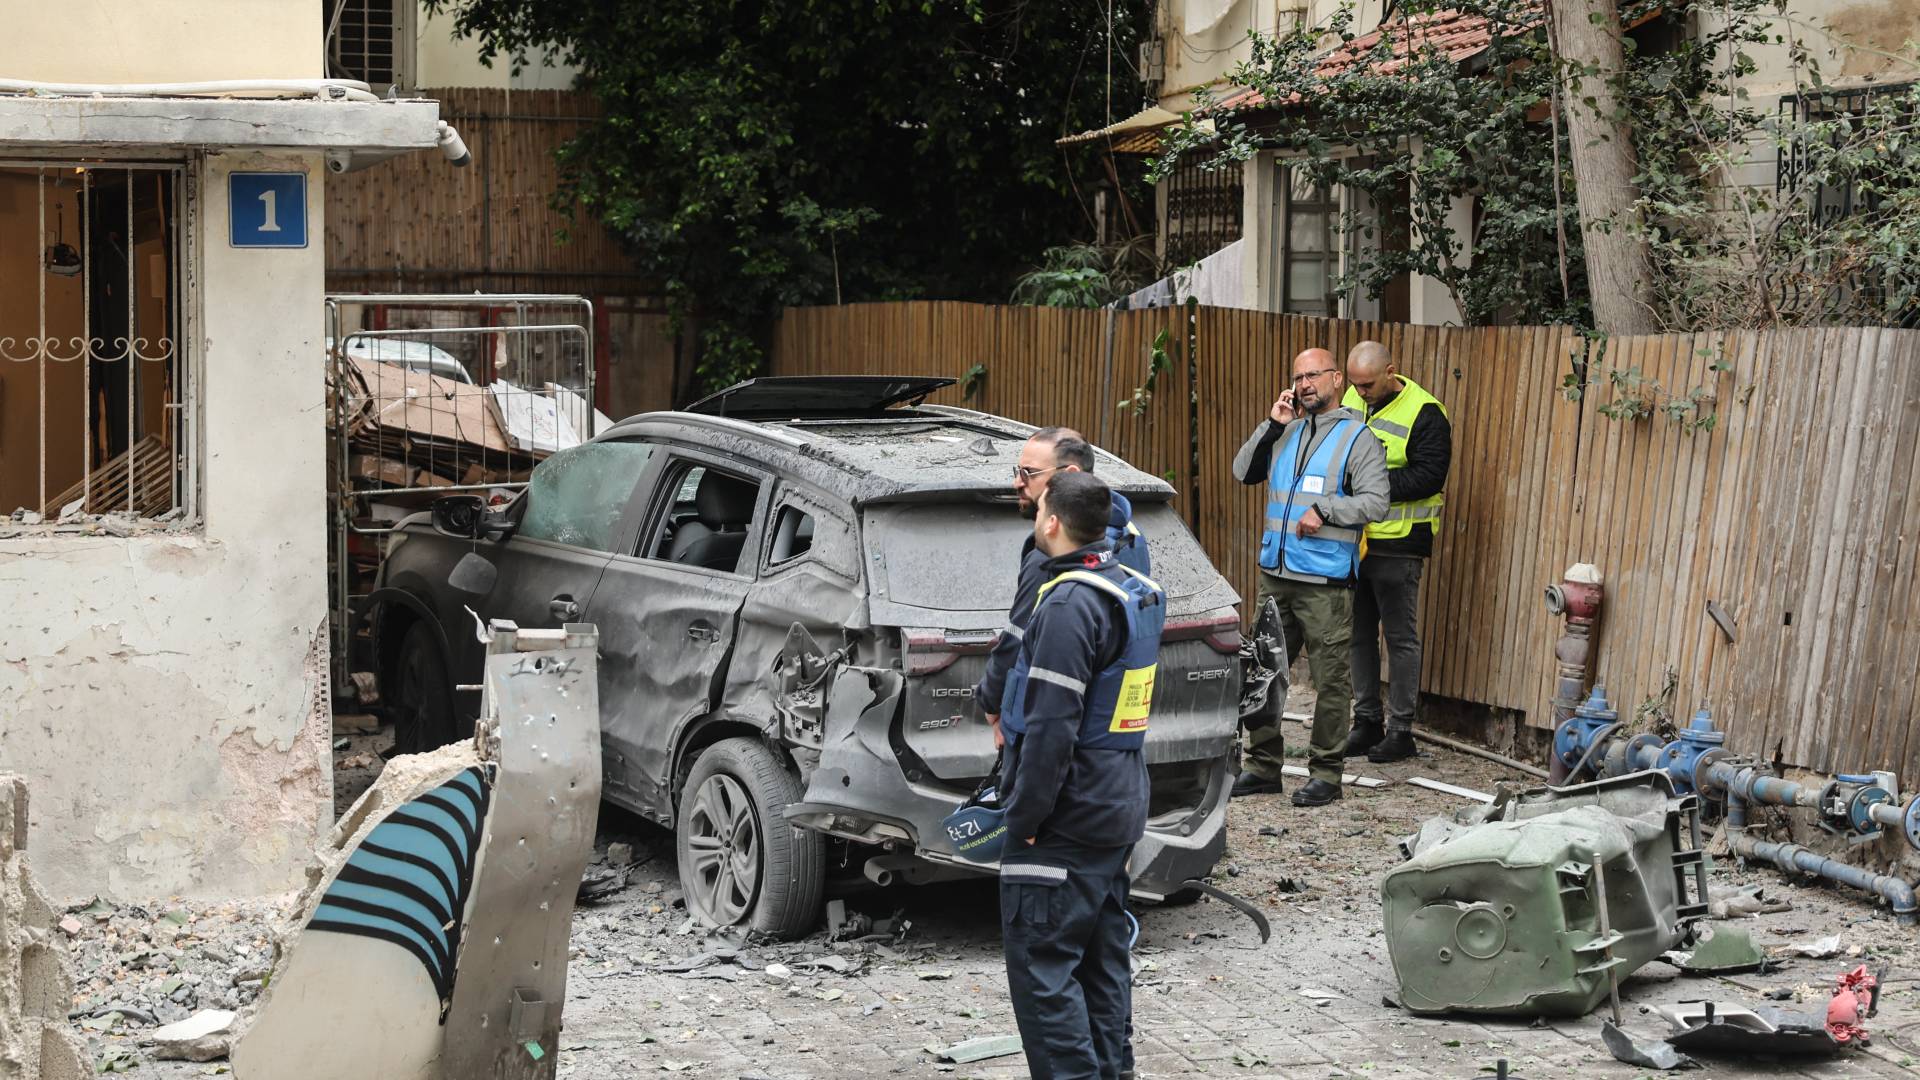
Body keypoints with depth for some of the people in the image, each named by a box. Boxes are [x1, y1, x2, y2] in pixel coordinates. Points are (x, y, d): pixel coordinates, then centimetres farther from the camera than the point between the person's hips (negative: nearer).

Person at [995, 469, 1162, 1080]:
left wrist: (1025, 816, -17)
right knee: (1102, 955, 17)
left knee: (1041, 962, -5)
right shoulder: (1135, 593, 11)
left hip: (1066, 821, -10)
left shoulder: (1069, 604, -19)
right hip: (1118, 808, 10)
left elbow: (1052, 725, -23)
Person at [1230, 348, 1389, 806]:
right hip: (1275, 575, 6)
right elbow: (1244, 472, 10)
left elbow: (1375, 502, -9)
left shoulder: (1357, 437, -2)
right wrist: (1272, 424, 2)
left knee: (1331, 681, -3)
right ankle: (1263, 766, 20)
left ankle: (1326, 773, 5)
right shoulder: (1288, 432, 15)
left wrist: (1324, 510, -18)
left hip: (1326, 582, -6)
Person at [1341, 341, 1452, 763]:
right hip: (1354, 539, 7)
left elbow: (1428, 476, -18)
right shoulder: (1352, 402, 9)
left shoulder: (1424, 414, -12)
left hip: (1398, 543, -7)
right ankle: (1367, 721, 22)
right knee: (1359, 633, 12)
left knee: (1400, 636, 0)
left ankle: (1400, 729, 7)